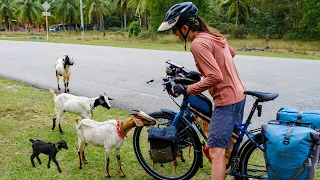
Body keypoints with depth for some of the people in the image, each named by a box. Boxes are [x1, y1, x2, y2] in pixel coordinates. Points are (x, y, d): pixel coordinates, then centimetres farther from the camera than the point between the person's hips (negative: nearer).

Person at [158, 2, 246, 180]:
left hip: (226, 99, -10)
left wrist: (186, 89, -19)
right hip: (238, 94, 10)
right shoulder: (212, 35, 8)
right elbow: (232, 53, 25)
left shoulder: (198, 44, -20)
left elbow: (215, 77, -27)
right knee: (233, 140, 27)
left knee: (216, 152, -9)